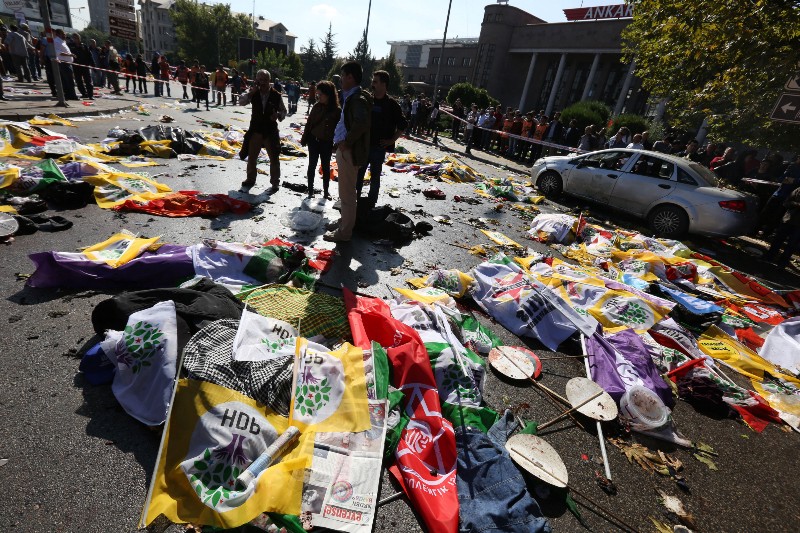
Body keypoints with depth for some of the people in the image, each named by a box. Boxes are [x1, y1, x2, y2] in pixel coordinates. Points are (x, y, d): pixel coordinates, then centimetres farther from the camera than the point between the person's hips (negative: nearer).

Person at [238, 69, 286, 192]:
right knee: (251, 156, 13)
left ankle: (275, 183, 16)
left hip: (271, 132, -2)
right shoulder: (254, 94, -2)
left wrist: (279, 115, -18)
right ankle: (251, 179, 31)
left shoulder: (276, 95, -6)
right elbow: (241, 102, -11)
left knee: (274, 158, 3)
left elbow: (283, 110, 4)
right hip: (255, 130, 3)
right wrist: (251, 92, -24)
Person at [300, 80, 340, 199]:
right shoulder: (317, 106, -1)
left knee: (326, 167, 8)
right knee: (312, 165, 6)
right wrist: (304, 139, 3)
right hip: (314, 140, 2)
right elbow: (309, 122, 5)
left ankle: (326, 190, 19)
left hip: (327, 143, -2)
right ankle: (310, 189, 16)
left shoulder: (337, 110, -8)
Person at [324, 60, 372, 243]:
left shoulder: (358, 99, -17)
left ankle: (344, 232, 6)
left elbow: (361, 123, -34)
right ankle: (345, 222, 35)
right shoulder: (351, 97, 15)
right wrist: (343, 142, 12)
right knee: (346, 191, 20)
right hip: (345, 150, 11)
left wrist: (346, 142, -24)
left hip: (350, 151, -11)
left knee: (347, 193, -3)